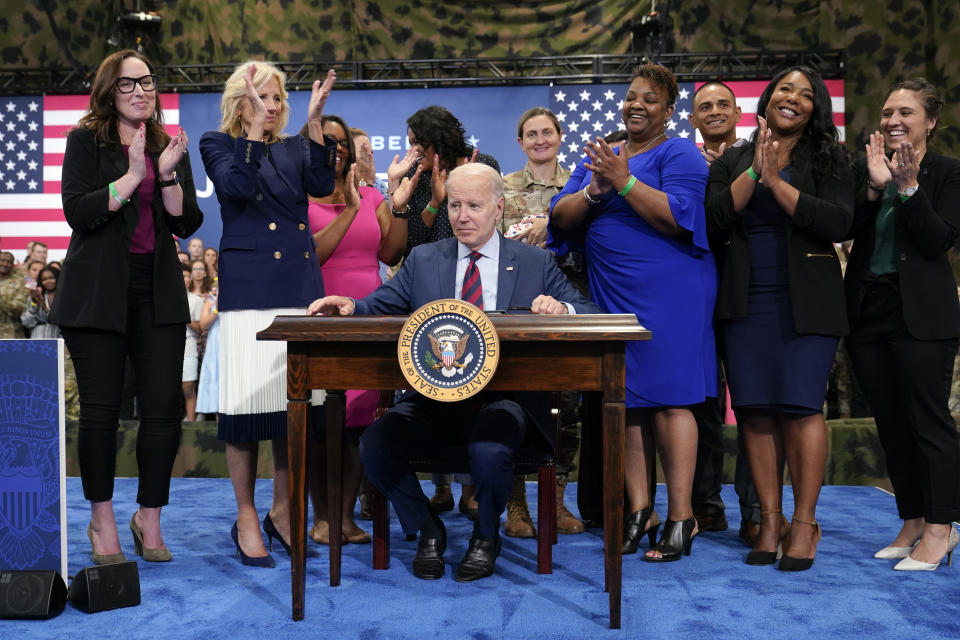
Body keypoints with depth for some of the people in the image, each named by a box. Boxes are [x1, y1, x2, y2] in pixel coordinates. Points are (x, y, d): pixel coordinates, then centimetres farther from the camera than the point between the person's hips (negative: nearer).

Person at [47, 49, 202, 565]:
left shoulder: (170, 147, 13)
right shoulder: (85, 141, 2)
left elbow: (188, 223, 3)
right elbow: (77, 213, -11)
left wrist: (167, 175, -11)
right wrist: (133, 176, -16)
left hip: (158, 290, 3)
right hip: (97, 291, -3)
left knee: (164, 407, -2)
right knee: (101, 408, 2)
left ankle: (149, 518, 16)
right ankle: (102, 521, 19)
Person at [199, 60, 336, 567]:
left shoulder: (295, 147, 18)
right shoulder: (218, 144, 8)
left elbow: (322, 184, -2)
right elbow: (236, 186, -13)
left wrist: (314, 122, -10)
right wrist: (256, 126, -16)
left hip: (300, 286, 4)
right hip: (248, 288, -4)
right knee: (248, 401, -4)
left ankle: (282, 510, 20)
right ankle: (246, 519, 10)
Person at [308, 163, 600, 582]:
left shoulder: (536, 263, 10)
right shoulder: (422, 260, 16)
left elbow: (588, 312, 3)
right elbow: (382, 305, 6)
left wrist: (561, 308, -20)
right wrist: (350, 307, -17)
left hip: (502, 395, -2)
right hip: (431, 395, 3)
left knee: (489, 452, -33)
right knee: (374, 445, -23)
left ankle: (486, 537, 3)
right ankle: (427, 530, 6)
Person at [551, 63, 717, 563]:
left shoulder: (679, 154, 0)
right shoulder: (599, 157, 18)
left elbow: (679, 217, -16)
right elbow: (560, 216, 7)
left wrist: (623, 182, -19)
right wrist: (594, 190, -11)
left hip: (668, 292, -5)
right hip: (612, 292, 6)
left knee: (667, 396, -7)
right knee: (627, 399, 5)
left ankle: (680, 516, 0)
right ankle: (639, 509, 12)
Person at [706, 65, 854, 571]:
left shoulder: (828, 162, 7)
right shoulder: (731, 162, 13)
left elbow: (838, 224, -8)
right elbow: (712, 222, -1)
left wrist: (776, 181, -11)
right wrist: (753, 173, -9)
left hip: (805, 302, -2)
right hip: (745, 303, 2)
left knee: (801, 406, -8)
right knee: (755, 410, 1)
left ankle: (804, 522, 1)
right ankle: (770, 520, 10)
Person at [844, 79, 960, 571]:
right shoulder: (865, 169, 10)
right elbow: (845, 228, -2)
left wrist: (909, 187, -16)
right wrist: (875, 187, -13)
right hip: (868, 311, 5)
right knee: (890, 423, 9)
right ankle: (912, 521, 21)